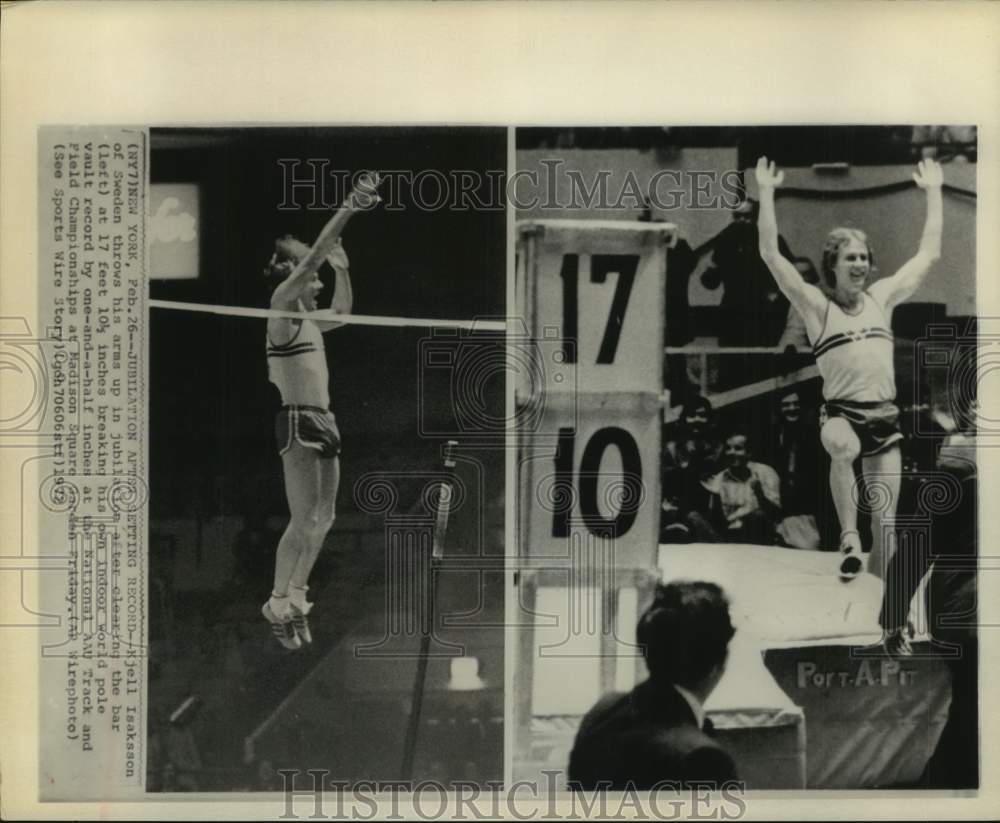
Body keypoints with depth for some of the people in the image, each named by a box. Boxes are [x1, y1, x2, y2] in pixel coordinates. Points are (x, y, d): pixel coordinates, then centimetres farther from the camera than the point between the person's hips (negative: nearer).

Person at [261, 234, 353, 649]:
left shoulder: (309, 324, 17)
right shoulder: (280, 319, -7)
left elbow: (342, 311, 35)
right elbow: (296, 279, -20)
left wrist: (342, 271, 19)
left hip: (323, 423, 9)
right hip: (299, 423, -9)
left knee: (323, 520, 10)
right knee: (304, 522, -10)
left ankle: (296, 596, 21)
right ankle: (278, 604, 0)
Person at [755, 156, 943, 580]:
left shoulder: (882, 297, 13)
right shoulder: (817, 306, 2)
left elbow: (928, 252, 20)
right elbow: (771, 254, -7)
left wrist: (934, 192, 20)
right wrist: (765, 193, -9)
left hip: (884, 415, 4)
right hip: (841, 412, -4)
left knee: (885, 525, -1)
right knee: (842, 446, -41)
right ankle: (848, 535, -32)